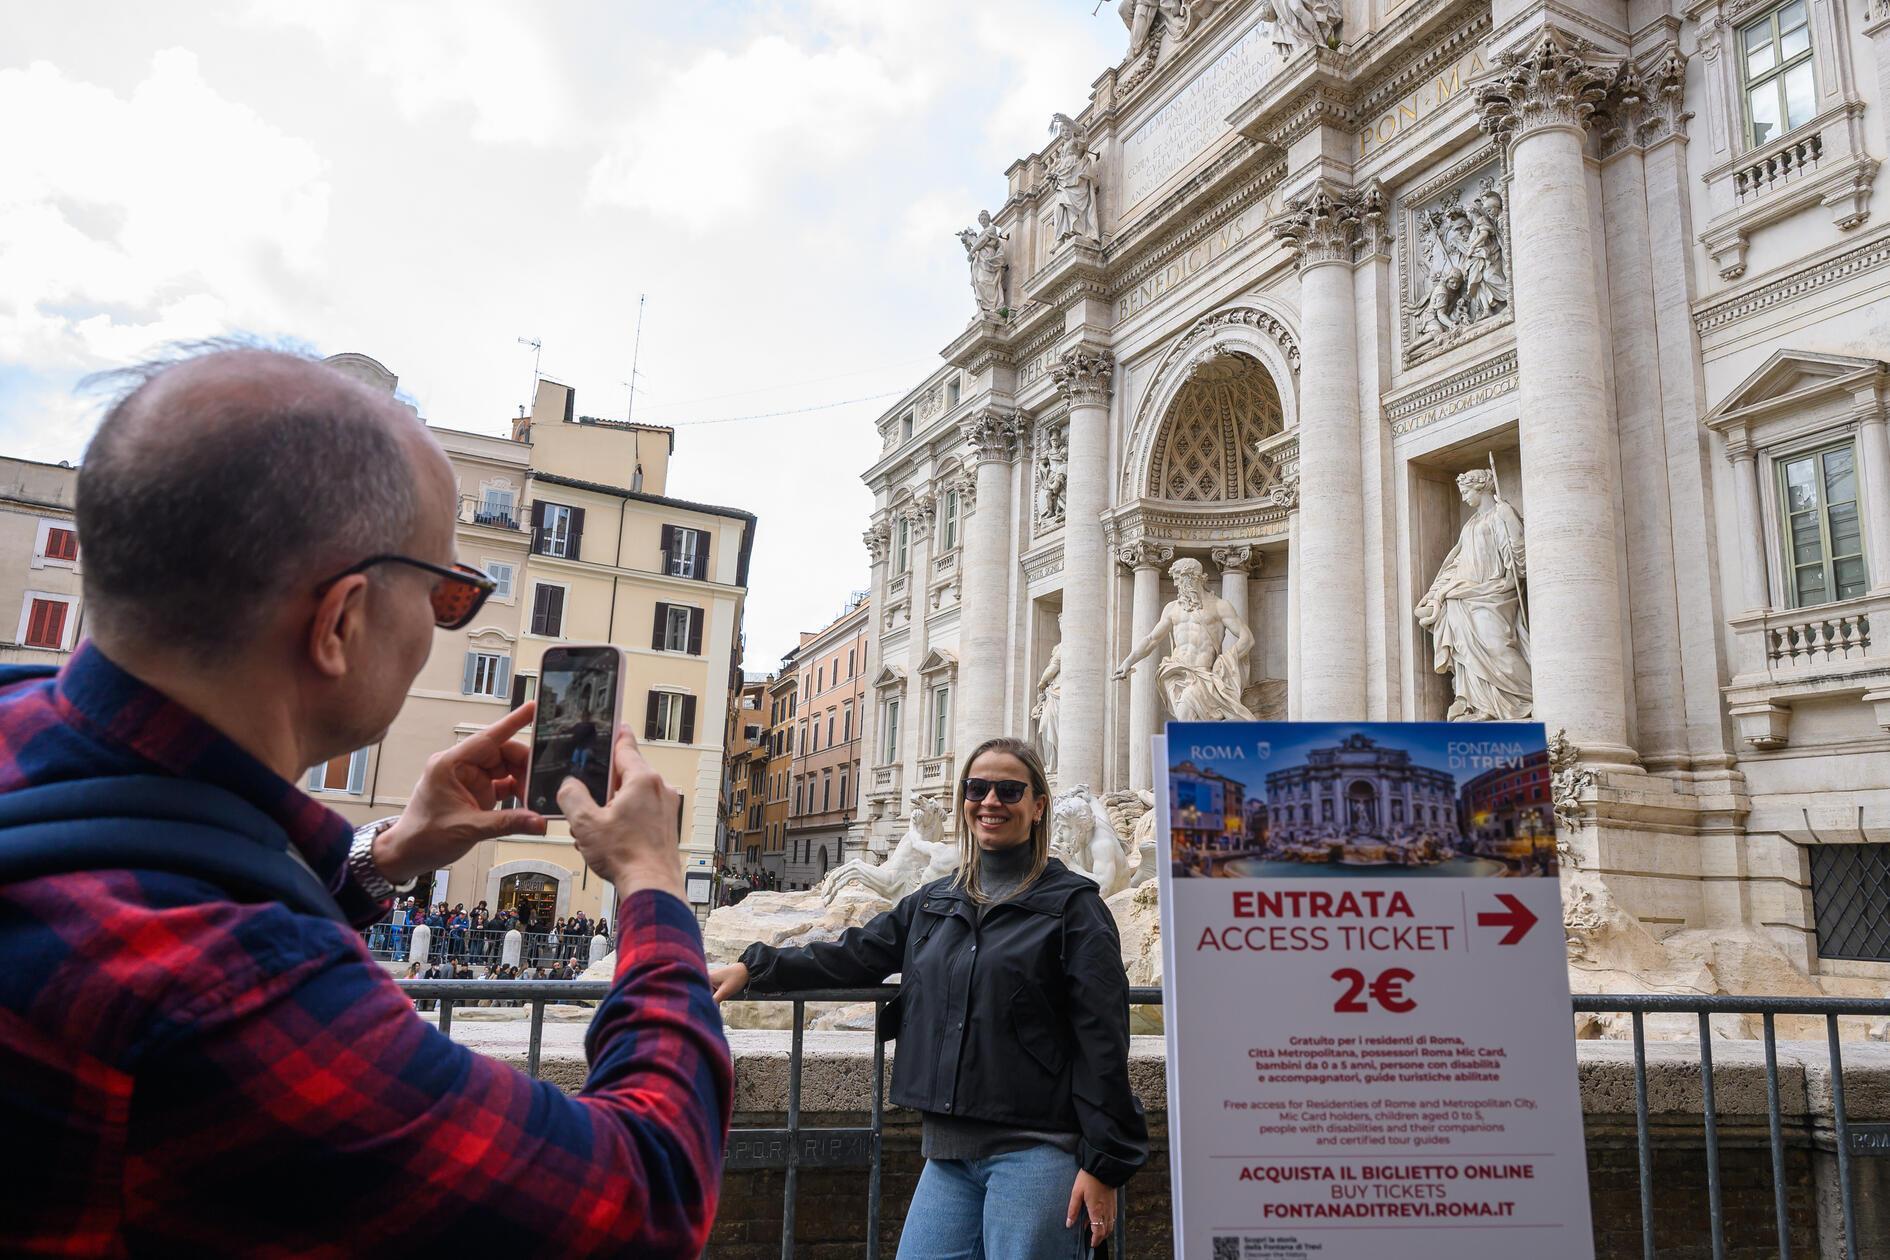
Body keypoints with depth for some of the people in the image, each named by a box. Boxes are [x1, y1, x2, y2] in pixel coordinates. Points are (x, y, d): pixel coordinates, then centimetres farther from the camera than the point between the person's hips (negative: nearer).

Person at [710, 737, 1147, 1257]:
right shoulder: (935, 902, 13)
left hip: (1035, 1154, -5)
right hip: (949, 1153, 6)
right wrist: (751, 969, 9)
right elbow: (854, 954, 18)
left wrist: (1102, 1164, -11)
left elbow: (1102, 1040, -7)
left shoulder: (1072, 905, -4)